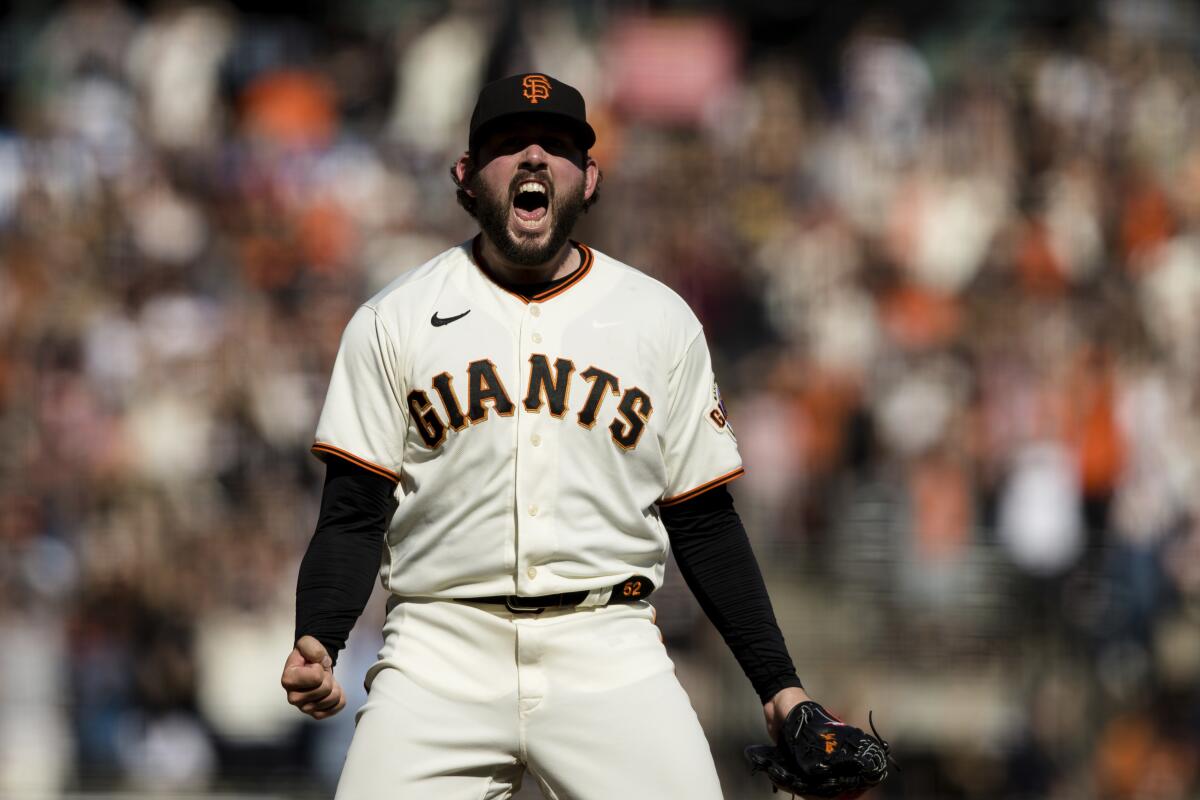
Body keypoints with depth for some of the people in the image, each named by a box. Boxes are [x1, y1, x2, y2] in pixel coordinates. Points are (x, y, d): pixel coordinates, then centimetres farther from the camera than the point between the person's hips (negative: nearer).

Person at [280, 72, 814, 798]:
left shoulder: (661, 321, 10)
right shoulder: (394, 321, 7)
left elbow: (704, 522, 12)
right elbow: (354, 513, 3)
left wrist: (779, 683, 5)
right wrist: (316, 646, -15)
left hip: (610, 656, 0)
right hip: (442, 650, 0)